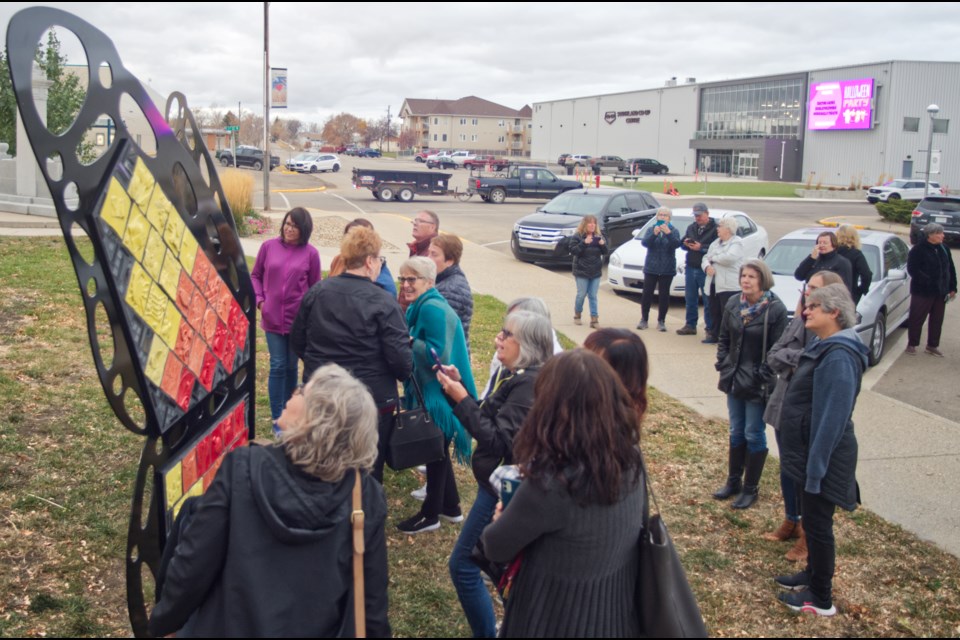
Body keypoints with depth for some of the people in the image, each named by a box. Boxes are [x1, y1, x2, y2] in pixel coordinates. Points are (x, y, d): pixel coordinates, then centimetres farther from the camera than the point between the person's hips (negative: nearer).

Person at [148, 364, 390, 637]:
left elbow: (191, 567, -13)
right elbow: (372, 600, -7)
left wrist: (162, 623, 4)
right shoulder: (368, 497, -15)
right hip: (320, 632, 2)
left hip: (229, 629, -2)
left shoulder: (243, 468, -19)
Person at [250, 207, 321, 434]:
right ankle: (277, 418, 9)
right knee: (278, 366, 1)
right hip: (272, 318, 0)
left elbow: (315, 287, 2)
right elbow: (255, 275, 10)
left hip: (298, 319, 0)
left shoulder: (310, 253, -4)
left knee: (291, 367, 12)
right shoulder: (268, 247, -1)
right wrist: (259, 300, -2)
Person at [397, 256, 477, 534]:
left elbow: (437, 355, -24)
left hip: (440, 395, -10)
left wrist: (407, 342, -20)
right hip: (429, 392, 10)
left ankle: (430, 515, 17)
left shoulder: (432, 309, -20)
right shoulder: (421, 307, 11)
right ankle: (451, 507, 32)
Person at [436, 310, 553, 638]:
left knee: (463, 564, -1)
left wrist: (460, 399, -24)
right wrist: (460, 388, -1)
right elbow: (489, 417, 9)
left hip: (503, 487, -10)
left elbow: (498, 440, -25)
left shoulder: (529, 383, -22)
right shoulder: (515, 375, 8)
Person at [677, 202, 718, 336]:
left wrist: (701, 247, -21)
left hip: (705, 270, -6)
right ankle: (690, 325, 22)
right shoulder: (691, 228, 15)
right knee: (690, 299, 12)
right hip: (690, 268, 6)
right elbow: (682, 244, 16)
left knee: (708, 301, -1)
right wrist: (686, 244, -6)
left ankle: (711, 328, 6)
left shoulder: (715, 229, -7)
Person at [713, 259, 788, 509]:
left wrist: (764, 378, -16)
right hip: (735, 381, 5)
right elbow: (723, 339, 10)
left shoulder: (775, 309, -16)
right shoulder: (733, 304, 0)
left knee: (754, 435, 6)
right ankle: (733, 481, 30)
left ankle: (751, 488, 19)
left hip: (758, 386, -5)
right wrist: (723, 365, 1)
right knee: (736, 432, 17)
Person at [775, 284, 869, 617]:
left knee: (818, 523, 4)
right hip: (809, 451, 9)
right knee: (812, 520, 22)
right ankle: (813, 574, 39)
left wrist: (815, 467, -24)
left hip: (823, 457, -9)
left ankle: (821, 599, 18)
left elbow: (832, 418, -26)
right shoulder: (824, 347, 8)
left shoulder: (838, 356, -24)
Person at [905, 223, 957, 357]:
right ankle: (912, 345, 17)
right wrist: (926, 281, -24)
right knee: (917, 319, 4)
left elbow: (951, 269, 13)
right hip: (922, 291, -6)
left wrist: (952, 288, 10)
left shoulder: (944, 249, 7)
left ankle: (932, 346, 24)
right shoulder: (918, 250, -12)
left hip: (941, 291, 6)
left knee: (937, 320, 12)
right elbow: (912, 269, -17)